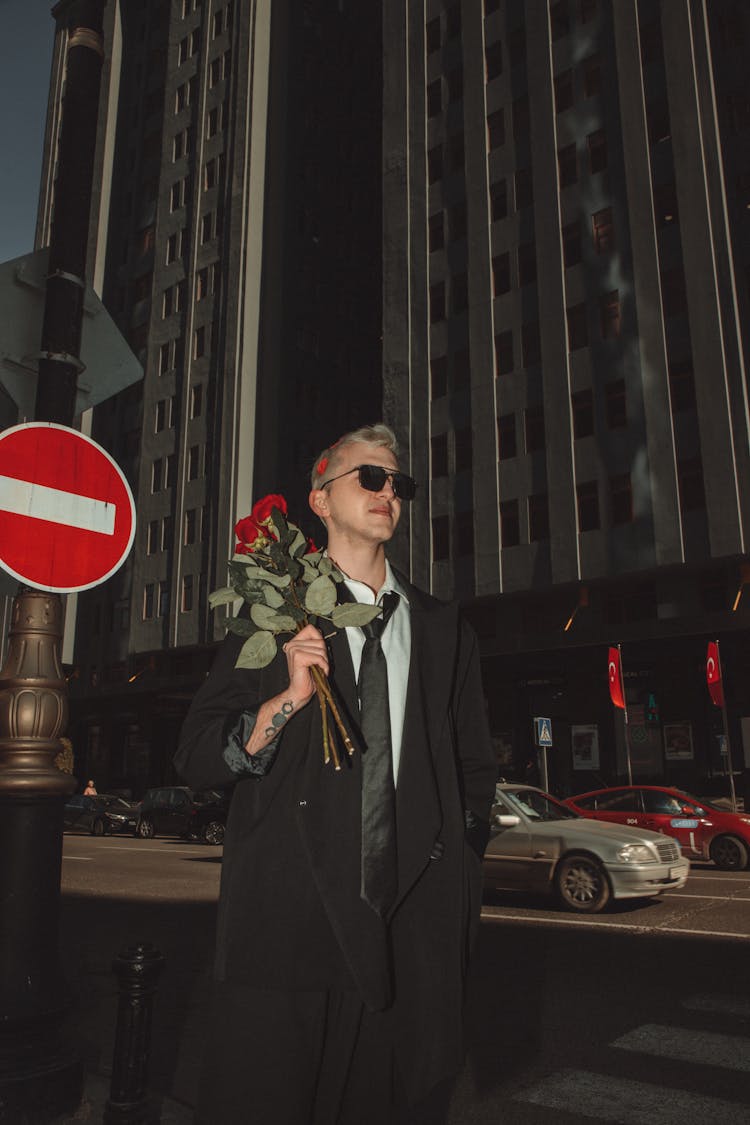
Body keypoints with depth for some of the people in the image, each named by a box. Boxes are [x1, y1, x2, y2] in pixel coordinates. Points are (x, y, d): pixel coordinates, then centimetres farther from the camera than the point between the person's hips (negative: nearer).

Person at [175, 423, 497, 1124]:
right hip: (288, 913, -2)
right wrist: (289, 698, -16)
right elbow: (195, 760, -1)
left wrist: (457, 891, 10)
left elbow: (474, 770, 18)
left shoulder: (443, 629, 13)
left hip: (410, 925, 3)